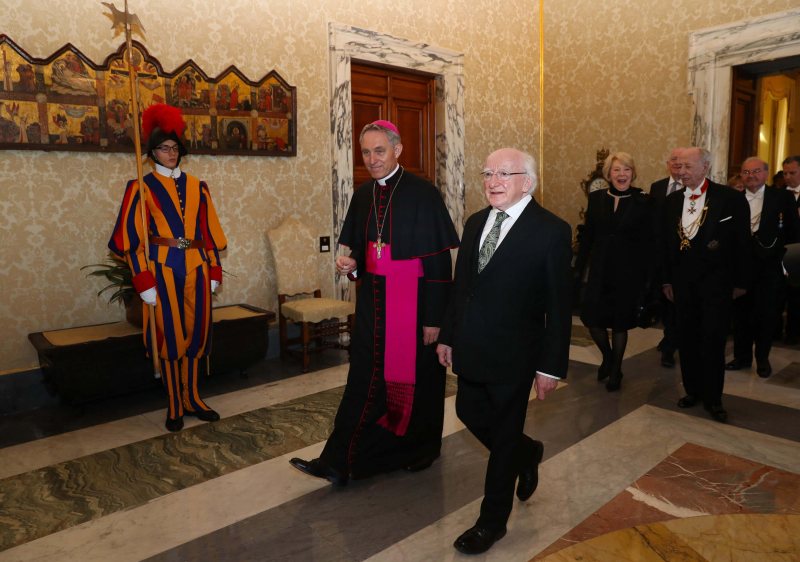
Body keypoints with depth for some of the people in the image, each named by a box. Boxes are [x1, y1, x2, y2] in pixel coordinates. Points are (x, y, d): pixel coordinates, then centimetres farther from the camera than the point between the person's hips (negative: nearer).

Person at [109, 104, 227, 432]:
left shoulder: (196, 187, 11)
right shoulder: (142, 188, 0)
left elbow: (209, 232, 11)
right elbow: (132, 239, -4)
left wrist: (214, 271, 6)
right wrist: (144, 283, -10)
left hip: (196, 268, 4)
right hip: (163, 270, -3)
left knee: (195, 332, 8)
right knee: (169, 335, 2)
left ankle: (192, 398, 22)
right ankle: (175, 406, 14)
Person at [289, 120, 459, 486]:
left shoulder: (423, 194, -12)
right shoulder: (363, 195, 7)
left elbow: (438, 261, -13)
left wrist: (434, 318, -15)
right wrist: (351, 264, -5)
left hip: (413, 302, -5)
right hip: (373, 301, 5)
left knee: (415, 377, 10)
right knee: (365, 378, 7)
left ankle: (421, 449, 34)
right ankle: (339, 462, 13)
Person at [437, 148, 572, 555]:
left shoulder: (552, 231, -13)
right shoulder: (475, 223, 6)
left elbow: (558, 305, -12)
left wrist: (551, 366, -13)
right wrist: (448, 336, 11)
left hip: (512, 355, -6)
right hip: (470, 350, 6)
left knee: (504, 438, 9)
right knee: (469, 413, 19)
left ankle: (493, 522, 31)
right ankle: (527, 453, 49)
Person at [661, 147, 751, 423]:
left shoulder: (730, 198, -7)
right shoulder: (672, 200, 5)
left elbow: (742, 243, -3)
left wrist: (740, 282, -3)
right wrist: (667, 280, 9)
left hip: (716, 281, -4)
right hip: (683, 281, 4)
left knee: (713, 341, 0)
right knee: (687, 338, 11)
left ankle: (712, 398, 14)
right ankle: (692, 390, 26)